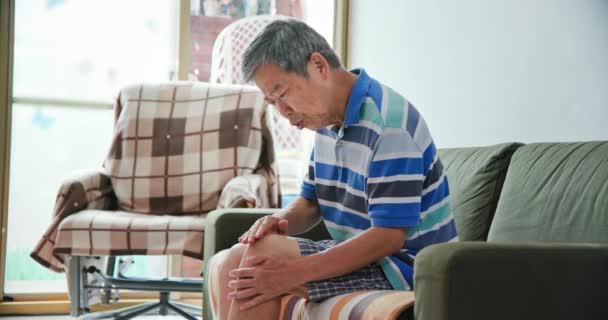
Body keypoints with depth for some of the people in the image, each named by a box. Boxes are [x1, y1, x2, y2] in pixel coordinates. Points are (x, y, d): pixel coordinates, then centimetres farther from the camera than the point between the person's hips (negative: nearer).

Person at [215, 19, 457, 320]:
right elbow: (311, 201, 18)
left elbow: (390, 235, -25)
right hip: (357, 254, 9)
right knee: (236, 260, -4)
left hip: (404, 263, -9)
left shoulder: (389, 124, -21)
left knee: (262, 258, -24)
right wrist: (281, 220, -7)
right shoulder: (327, 119, 9)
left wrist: (296, 271, -30)